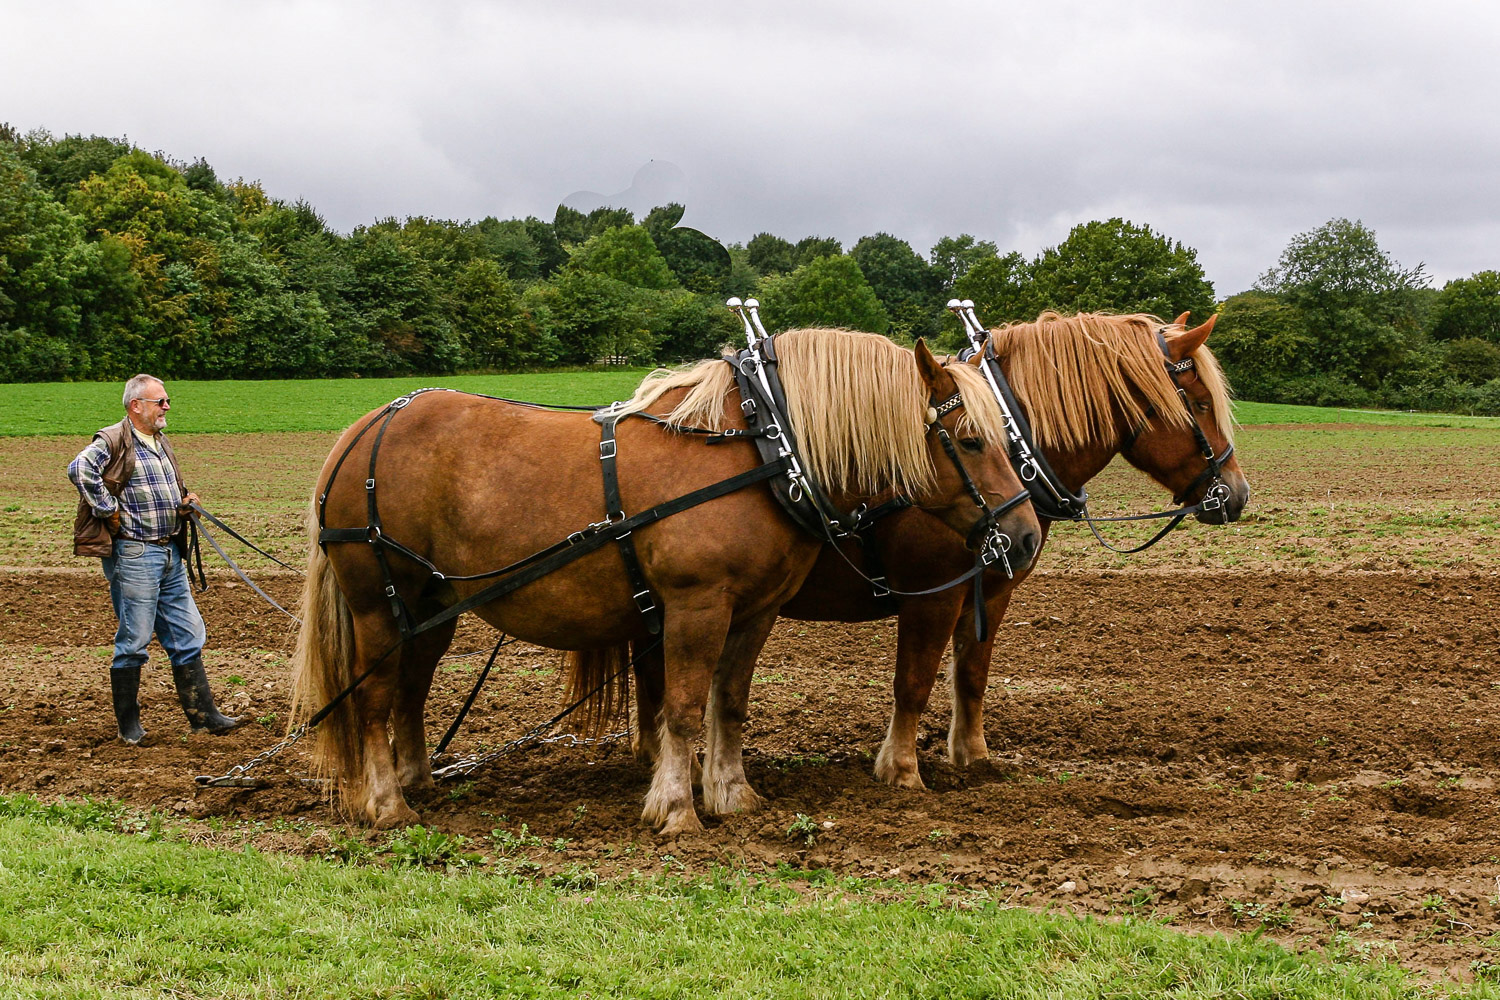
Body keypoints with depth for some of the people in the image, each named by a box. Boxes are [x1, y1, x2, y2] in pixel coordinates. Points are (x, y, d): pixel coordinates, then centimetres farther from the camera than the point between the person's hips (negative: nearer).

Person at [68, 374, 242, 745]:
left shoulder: (160, 442, 17)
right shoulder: (113, 442, -10)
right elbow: (80, 469, -28)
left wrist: (185, 503, 10)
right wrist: (110, 511, -23)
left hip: (170, 553, 8)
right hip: (134, 554, -8)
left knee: (188, 636, 8)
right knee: (133, 641, -1)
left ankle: (203, 715, 12)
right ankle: (128, 724, 10)